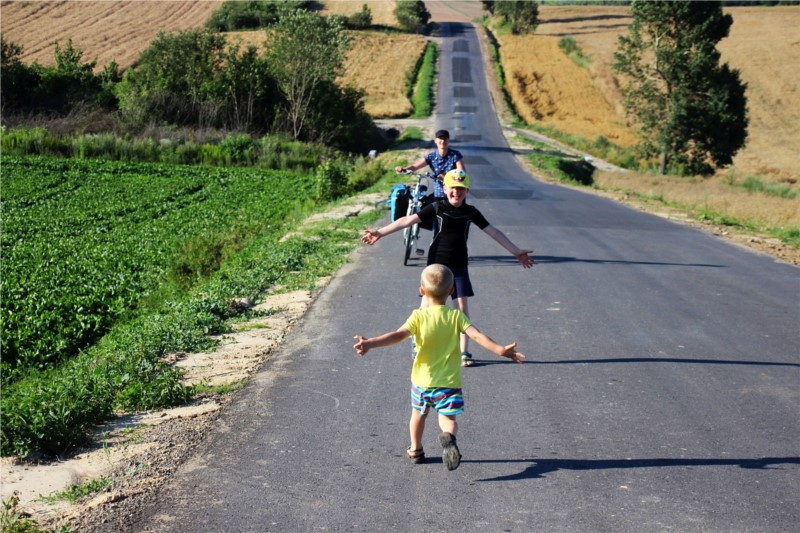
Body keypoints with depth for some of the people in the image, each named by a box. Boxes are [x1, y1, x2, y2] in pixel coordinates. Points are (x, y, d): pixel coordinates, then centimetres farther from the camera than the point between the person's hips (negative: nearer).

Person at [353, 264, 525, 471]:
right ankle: (449, 436, -30)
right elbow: (477, 335, -16)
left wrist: (370, 343, -30)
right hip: (449, 382, -1)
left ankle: (415, 450, 39)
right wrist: (501, 350, -19)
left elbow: (399, 335, -23)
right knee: (448, 418, 4)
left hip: (422, 380, 1)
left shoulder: (419, 316, -9)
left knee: (418, 414, 23)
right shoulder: (456, 316, -6)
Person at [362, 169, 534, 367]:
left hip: (459, 265, 2)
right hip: (436, 263, -2)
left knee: (462, 305, -2)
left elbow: (493, 232, 9)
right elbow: (408, 220, -9)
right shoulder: (437, 208, -5)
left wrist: (517, 252, 11)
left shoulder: (471, 212, 2)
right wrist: (380, 232, -15)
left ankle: (464, 352, 6)